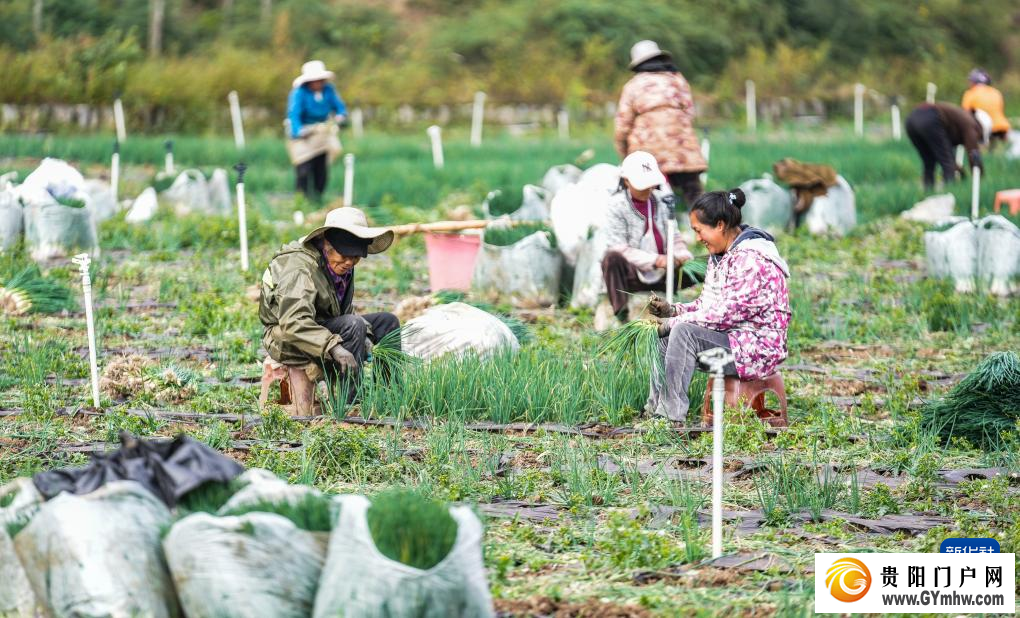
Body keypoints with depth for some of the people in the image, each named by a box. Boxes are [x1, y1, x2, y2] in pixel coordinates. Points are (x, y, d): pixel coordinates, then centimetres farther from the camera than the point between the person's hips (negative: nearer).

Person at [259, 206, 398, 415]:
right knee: (354, 325, -31)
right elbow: (294, 322, -38)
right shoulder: (300, 269, -26)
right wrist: (333, 347, -47)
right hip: (286, 339, -9)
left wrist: (362, 343, -3)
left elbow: (345, 311, 14)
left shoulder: (342, 265, 3)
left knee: (387, 322, 4)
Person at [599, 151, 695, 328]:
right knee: (611, 258, -37)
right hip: (632, 274, -4)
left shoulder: (661, 202, 10)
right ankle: (621, 317, -34)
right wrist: (655, 260, -25)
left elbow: (674, 237, 12)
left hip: (661, 275, 4)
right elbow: (619, 249, -14)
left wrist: (683, 256, -12)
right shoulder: (617, 206, -5)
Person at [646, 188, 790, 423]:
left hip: (757, 347, -10)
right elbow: (707, 304, 17)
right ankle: (656, 409, 0)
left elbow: (726, 313, -24)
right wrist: (673, 310, 0)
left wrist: (675, 322, -18)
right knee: (664, 336, 4)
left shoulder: (750, 260, -20)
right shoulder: (719, 256, 12)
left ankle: (673, 414, -25)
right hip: (732, 339, 10)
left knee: (683, 332, -25)